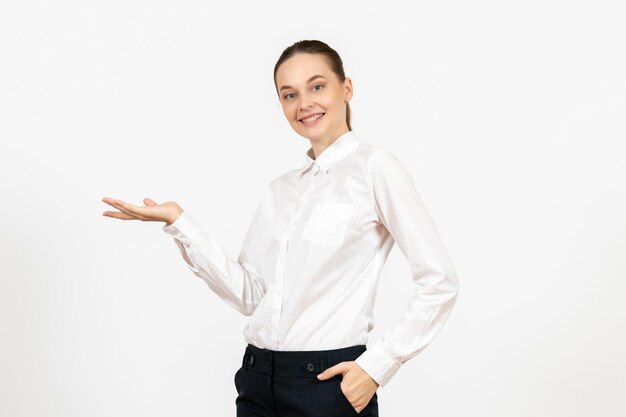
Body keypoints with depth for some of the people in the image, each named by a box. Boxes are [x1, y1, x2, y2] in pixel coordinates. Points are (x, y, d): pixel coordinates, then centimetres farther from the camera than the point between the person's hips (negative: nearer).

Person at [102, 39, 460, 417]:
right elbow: (248, 294, 2)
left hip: (329, 383, -5)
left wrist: (377, 367, -12)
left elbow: (439, 283, -10)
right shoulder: (280, 190, 11)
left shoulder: (373, 166, -7)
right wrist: (179, 222, 0)